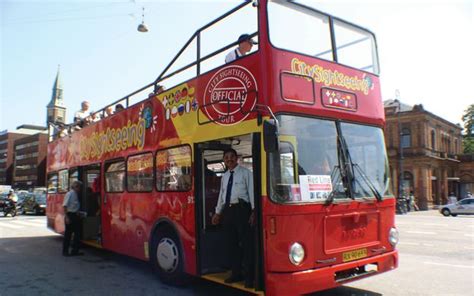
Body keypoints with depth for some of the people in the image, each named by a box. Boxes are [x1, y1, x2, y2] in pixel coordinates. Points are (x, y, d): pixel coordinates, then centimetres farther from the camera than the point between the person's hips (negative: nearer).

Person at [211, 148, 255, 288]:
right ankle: (236, 273, 23)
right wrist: (218, 212, 20)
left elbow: (252, 191, -6)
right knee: (232, 242, 11)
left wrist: (253, 211, -13)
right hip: (228, 210, 6)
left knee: (246, 242, -3)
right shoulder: (224, 176, 18)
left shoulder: (245, 173, 0)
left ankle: (249, 276, 6)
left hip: (242, 208, -6)